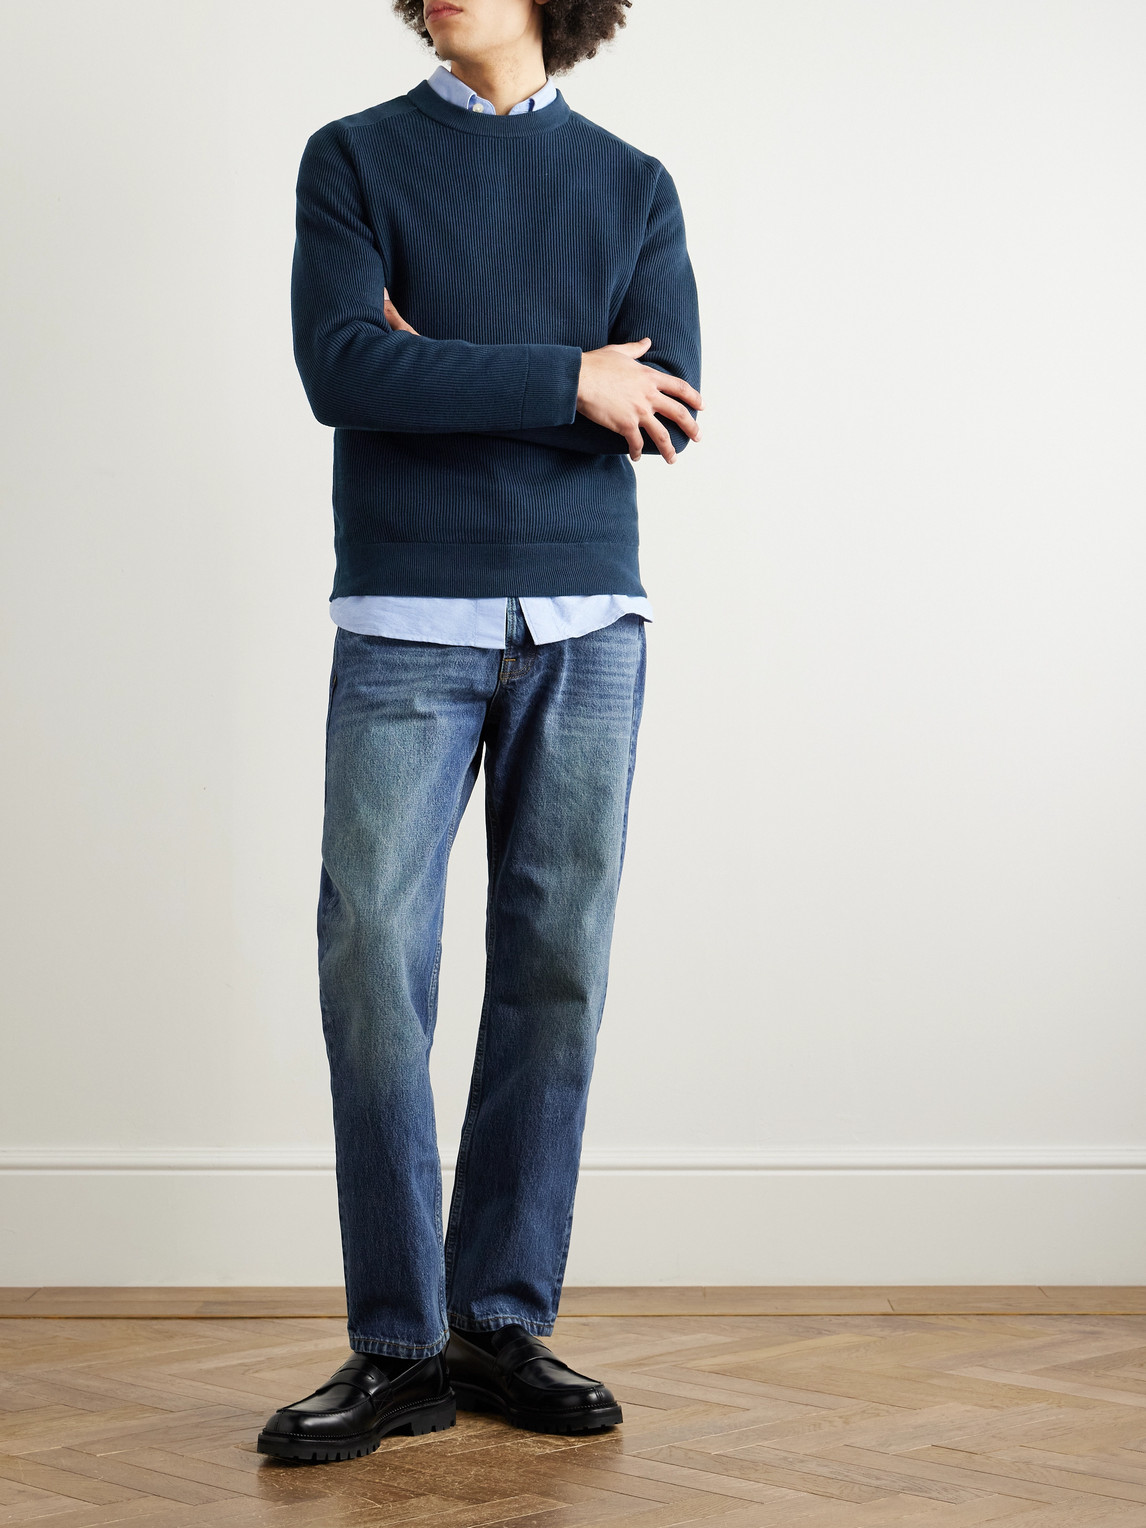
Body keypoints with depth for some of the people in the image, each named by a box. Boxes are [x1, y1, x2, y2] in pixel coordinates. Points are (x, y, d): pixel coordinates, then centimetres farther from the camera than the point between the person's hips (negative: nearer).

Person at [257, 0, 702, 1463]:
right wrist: (562, 379, -9)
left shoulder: (632, 186, 13)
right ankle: (399, 1349, 3)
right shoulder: (354, 160, 8)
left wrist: (452, 372, -7)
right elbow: (343, 369, -9)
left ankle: (504, 1322, 13)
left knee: (556, 972, 2)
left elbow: (667, 404, -2)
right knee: (373, 968, -7)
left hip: (585, 627, 2)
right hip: (407, 626, -2)